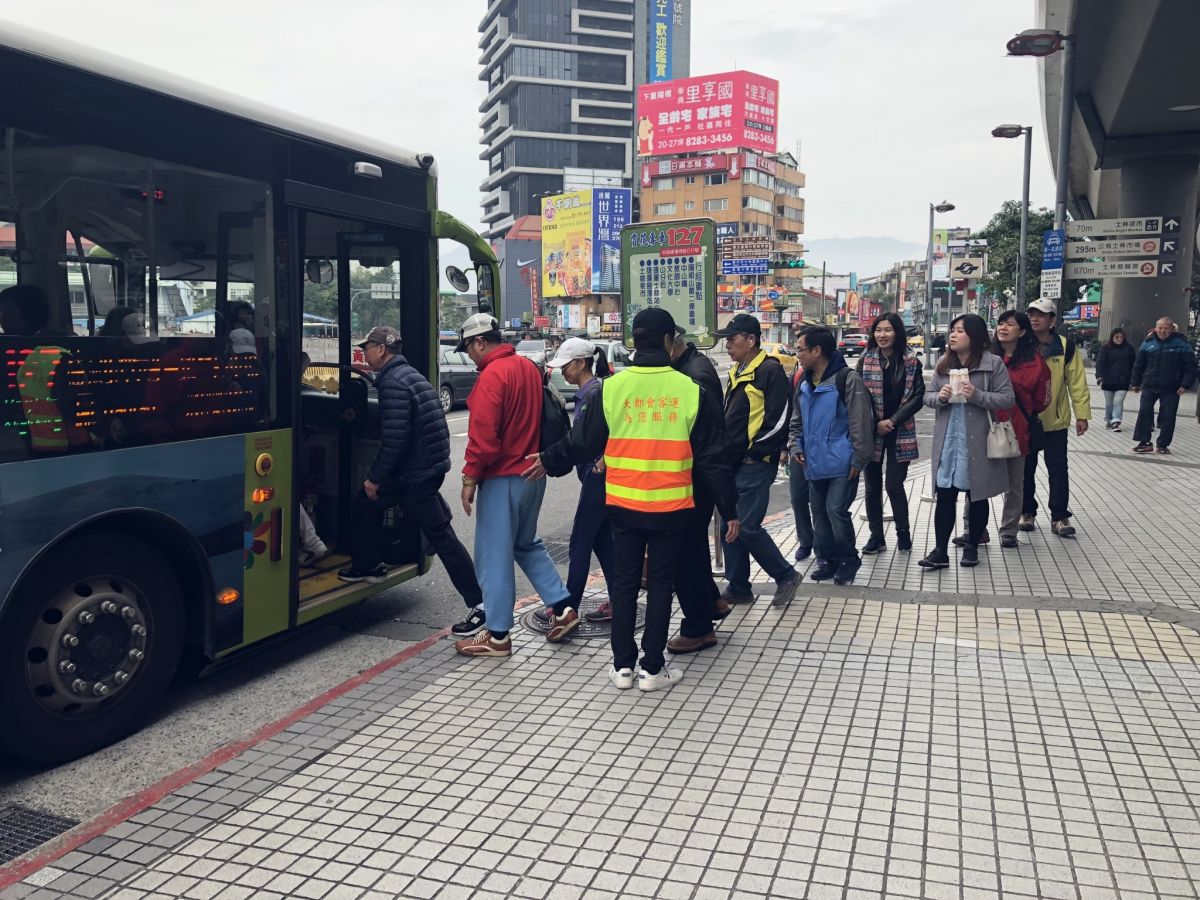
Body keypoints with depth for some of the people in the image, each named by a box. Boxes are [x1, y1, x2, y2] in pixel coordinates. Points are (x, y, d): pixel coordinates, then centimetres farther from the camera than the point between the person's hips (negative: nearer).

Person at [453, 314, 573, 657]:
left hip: (502, 478, -9)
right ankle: (562, 608, 20)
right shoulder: (530, 368, 9)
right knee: (526, 544, 23)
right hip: (533, 474, 9)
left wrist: (470, 477, -14)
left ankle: (497, 636, 7)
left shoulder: (492, 375, -17)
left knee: (494, 556, 0)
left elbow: (482, 435, -21)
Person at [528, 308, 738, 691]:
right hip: (671, 508, -1)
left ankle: (622, 665, 19)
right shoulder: (689, 390, -6)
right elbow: (711, 457, -3)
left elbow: (582, 442, 3)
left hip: (623, 505, 1)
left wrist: (549, 462, 23)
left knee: (625, 580, 14)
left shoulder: (612, 387, -5)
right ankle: (653, 668, 14)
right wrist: (729, 509, 5)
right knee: (660, 583, 9)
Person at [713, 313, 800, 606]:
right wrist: (726, 453, 14)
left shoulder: (770, 371, -12)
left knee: (747, 527, -9)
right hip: (732, 465, 9)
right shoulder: (736, 372, 16)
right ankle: (738, 587, 21)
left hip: (755, 465, -9)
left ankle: (786, 576, 10)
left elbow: (778, 418, -18)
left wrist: (755, 452, -13)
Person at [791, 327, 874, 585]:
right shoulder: (804, 384, 11)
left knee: (836, 510, -9)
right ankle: (828, 560, 25)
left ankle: (849, 559, 11)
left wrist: (859, 458, -16)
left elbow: (861, 423, -15)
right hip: (814, 464, 7)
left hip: (841, 464, -7)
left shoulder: (847, 379, -13)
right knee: (819, 513, 11)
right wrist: (796, 447, 6)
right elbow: (797, 422, 21)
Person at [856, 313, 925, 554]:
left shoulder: (911, 362, 1)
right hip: (871, 432, 1)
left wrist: (893, 420, -11)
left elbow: (918, 396, -2)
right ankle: (876, 536, 17)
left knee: (894, 485, -3)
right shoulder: (865, 360, 2)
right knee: (872, 487, 5)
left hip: (900, 433, -1)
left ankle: (903, 532, 19)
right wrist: (876, 424, -9)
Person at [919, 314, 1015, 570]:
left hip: (977, 442, -3)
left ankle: (972, 547, 26)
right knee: (945, 496, 4)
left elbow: (1007, 398, -9)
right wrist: (939, 397, -11)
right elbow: (928, 396, 11)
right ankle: (940, 551, 9)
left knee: (977, 497, 11)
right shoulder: (944, 363, 9)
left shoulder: (993, 363, -6)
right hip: (947, 441, 3)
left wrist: (976, 395, -22)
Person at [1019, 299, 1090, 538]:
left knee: (1058, 469, 5)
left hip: (1055, 421, -1)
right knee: (1026, 469, 10)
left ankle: (1059, 516, 13)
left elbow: (1077, 383, -2)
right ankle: (1027, 512, 23)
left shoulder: (1066, 348, -3)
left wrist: (1082, 414, -4)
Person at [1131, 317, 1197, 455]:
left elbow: (1190, 366, -2)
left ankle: (1163, 444, 12)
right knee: (1144, 412, -4)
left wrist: (1185, 384, -10)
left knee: (1168, 417, 2)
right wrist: (1136, 383, 8)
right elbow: (1138, 365, 10)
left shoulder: (1182, 344, -3)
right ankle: (1144, 442, 2)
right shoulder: (1148, 343, 3)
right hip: (1149, 387, 2)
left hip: (1171, 390, -2)